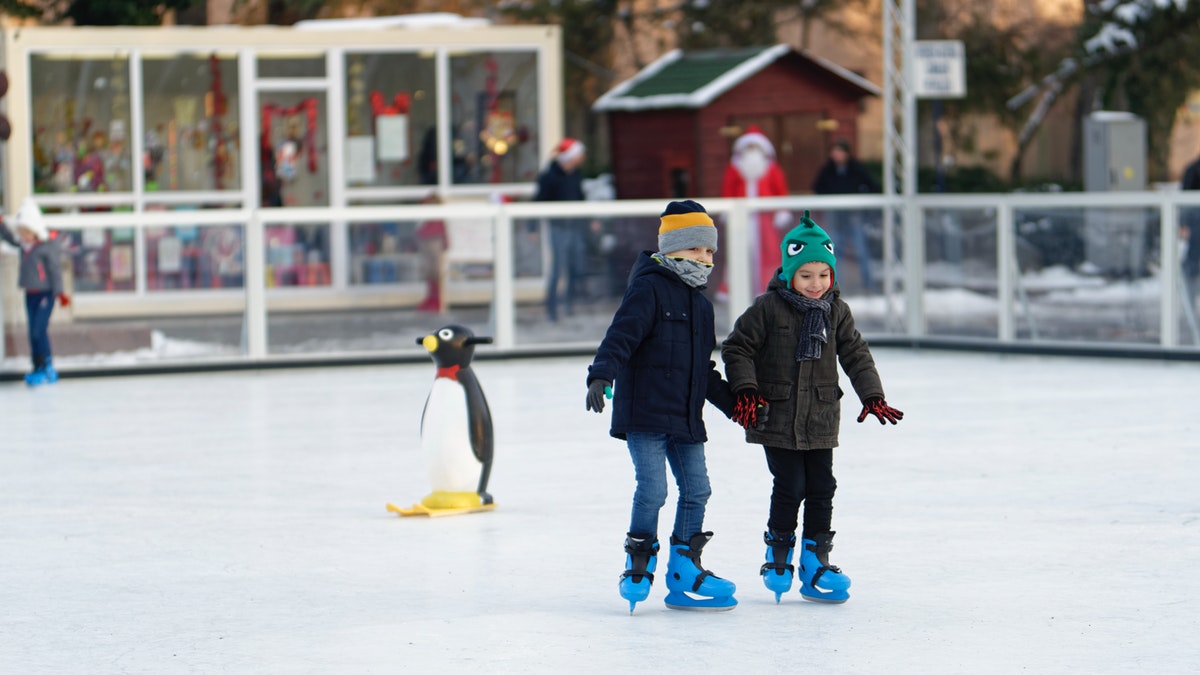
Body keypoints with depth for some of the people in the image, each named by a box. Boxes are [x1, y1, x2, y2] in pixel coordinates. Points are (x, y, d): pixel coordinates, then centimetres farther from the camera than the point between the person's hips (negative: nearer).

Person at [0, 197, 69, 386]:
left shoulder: (47, 247, -12)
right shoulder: (24, 245, 8)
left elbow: (55, 270, -12)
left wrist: (59, 292, -16)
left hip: (45, 293, -8)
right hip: (30, 294, 8)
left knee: (39, 330, -14)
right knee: (33, 333, 8)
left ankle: (47, 369, -10)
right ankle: (38, 368, 14)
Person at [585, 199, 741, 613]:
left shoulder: (700, 304, 18)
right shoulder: (649, 289, -7)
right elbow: (621, 335, -19)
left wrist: (734, 404, 28)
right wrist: (601, 376, -33)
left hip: (685, 417, 8)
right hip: (643, 411, -8)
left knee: (696, 489, 5)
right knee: (652, 489, -12)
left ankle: (684, 572, 15)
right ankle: (639, 567, 4)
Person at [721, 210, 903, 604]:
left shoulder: (837, 312, 5)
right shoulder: (768, 308, -8)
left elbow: (855, 355, 11)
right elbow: (737, 348, -4)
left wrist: (873, 396, 1)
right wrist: (746, 391, -14)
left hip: (821, 421, 4)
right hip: (777, 417, -4)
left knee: (821, 489, 4)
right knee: (790, 488, -5)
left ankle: (815, 563, 14)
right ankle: (778, 557, 15)